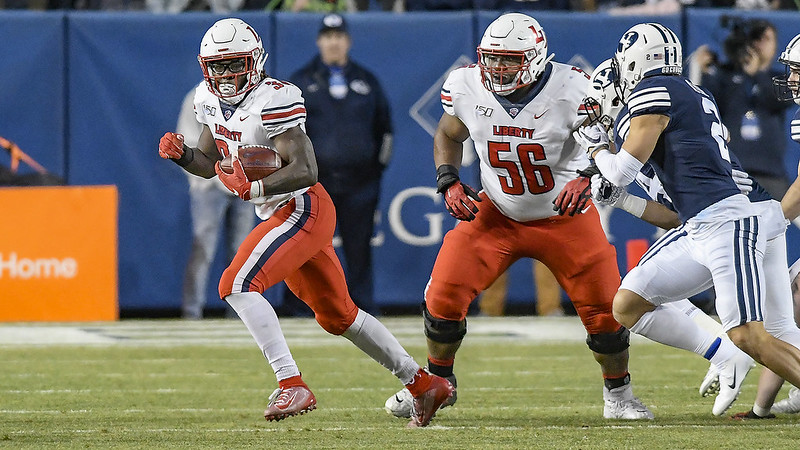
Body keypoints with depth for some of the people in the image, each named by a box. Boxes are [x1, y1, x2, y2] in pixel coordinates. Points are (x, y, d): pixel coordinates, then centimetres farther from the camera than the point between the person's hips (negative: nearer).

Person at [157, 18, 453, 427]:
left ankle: (292, 385, -25)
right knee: (337, 316, 17)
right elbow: (208, 164, 17)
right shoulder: (210, 101, 6)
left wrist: (254, 187, -38)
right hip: (280, 214, 10)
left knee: (237, 285, -22)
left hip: (303, 209, -10)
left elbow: (305, 171, -26)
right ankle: (423, 383, 26)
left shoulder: (273, 101, -21)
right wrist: (180, 154, -3)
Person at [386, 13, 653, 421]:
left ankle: (618, 396, 18)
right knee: (444, 293, -10)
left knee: (603, 308, -7)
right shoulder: (467, 88, -13)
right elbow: (448, 137, 8)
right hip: (497, 215, 2)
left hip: (565, 217, -2)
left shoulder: (569, 91, -24)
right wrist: (449, 183, -8)